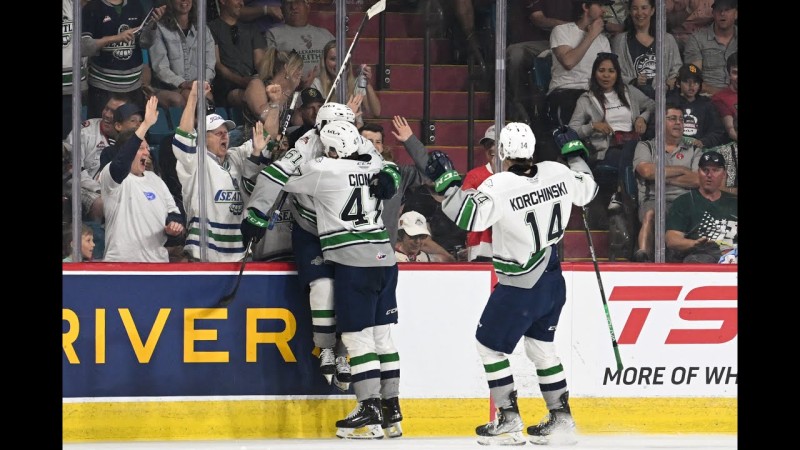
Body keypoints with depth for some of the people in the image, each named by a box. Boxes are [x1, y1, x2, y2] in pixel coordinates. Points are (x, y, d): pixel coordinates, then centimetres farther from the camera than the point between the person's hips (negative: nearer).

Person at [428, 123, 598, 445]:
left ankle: (509, 422, 5)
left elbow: (469, 216, -31)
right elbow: (587, 189, 16)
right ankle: (561, 420, 21)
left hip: (519, 289, -7)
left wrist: (447, 182, -22)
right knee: (541, 347, 21)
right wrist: (575, 153, 29)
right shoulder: (557, 173, -3)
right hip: (552, 283, 7)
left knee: (490, 346, 8)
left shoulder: (500, 186, -23)